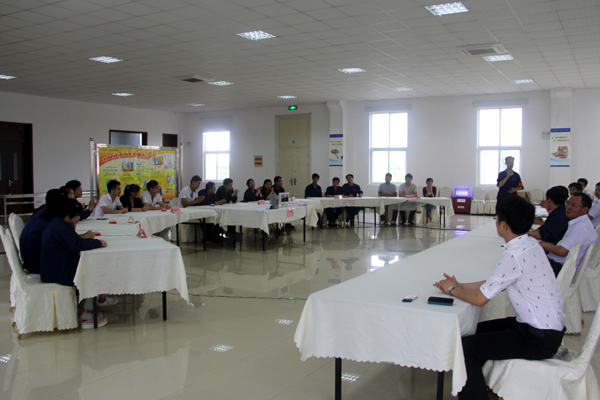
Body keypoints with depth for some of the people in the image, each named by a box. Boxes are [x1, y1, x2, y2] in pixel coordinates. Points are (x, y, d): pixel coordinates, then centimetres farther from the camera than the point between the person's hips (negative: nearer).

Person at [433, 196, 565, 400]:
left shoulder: (515, 255, -26)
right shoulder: (529, 244, 3)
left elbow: (479, 299, -19)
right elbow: (496, 283, 12)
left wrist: (452, 290, -1)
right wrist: (458, 286, 8)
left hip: (539, 339, -10)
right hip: (550, 326, 10)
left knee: (464, 347, -10)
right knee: (475, 331, 19)